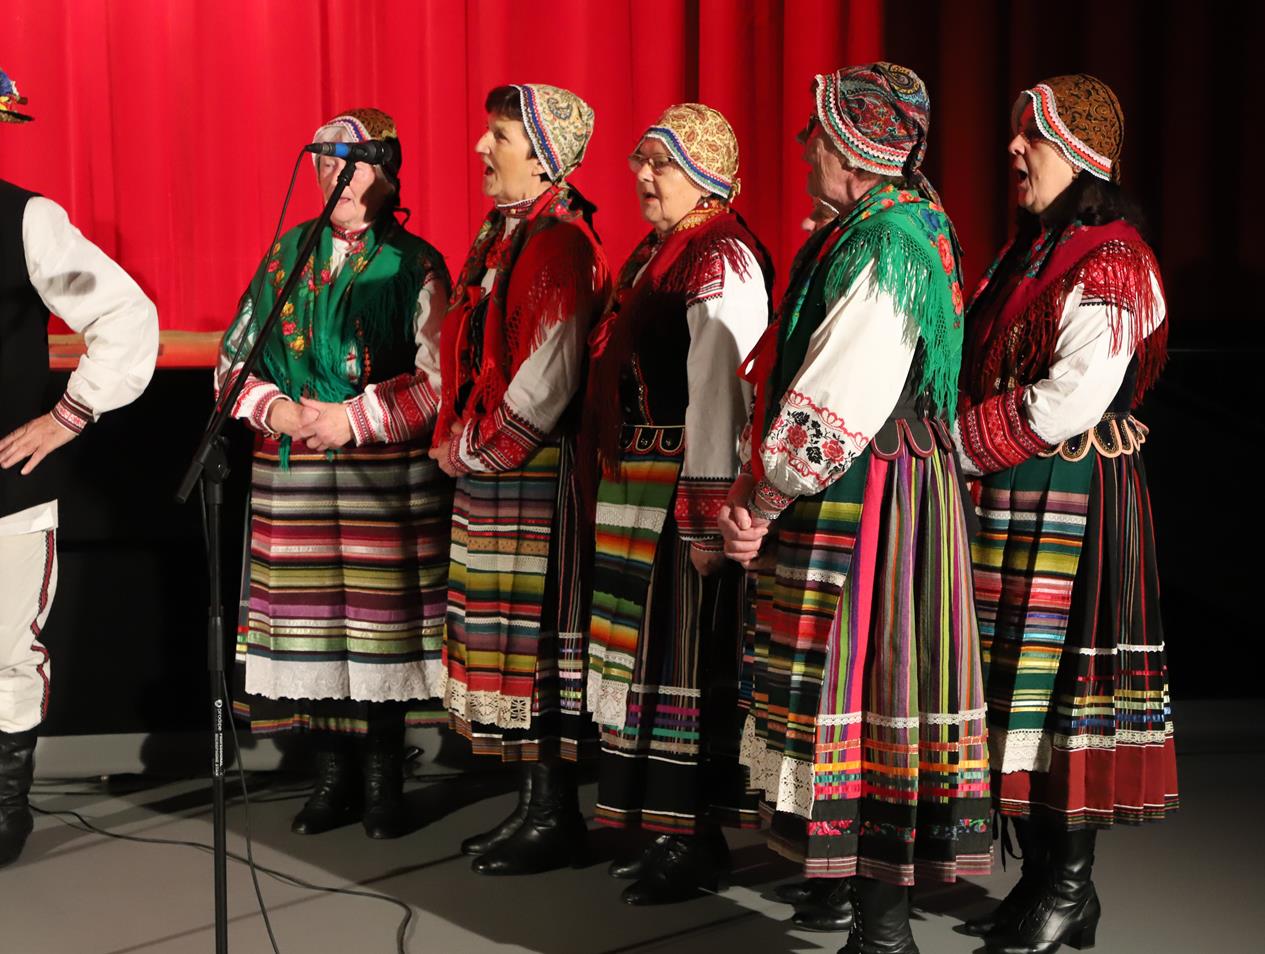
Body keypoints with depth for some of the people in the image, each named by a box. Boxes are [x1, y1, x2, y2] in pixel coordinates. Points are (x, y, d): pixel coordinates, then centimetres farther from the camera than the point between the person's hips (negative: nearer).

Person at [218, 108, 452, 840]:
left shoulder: (415, 267, 0)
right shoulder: (285, 258, 11)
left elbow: (440, 378, -7)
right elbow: (234, 360, 13)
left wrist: (353, 419, -14)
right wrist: (275, 409, -6)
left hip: (387, 478, -3)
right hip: (293, 477, 3)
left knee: (380, 618, -1)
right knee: (312, 617, 5)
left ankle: (383, 780, 12)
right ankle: (335, 776, 18)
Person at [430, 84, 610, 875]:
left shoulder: (560, 244, -16)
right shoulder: (502, 233, 14)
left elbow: (547, 380, -21)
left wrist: (473, 449, -12)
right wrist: (456, 439, 10)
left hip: (538, 474, -10)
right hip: (489, 468, 10)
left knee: (537, 637, -3)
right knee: (506, 634, 14)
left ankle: (555, 817, 8)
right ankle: (536, 805, 24)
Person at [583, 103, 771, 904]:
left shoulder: (721, 260, -13)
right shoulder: (653, 255, 16)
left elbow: (717, 393, -20)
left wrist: (705, 513, -24)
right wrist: (614, 483, 16)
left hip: (686, 487, -9)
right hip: (635, 486, 10)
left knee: (688, 653, -3)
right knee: (651, 652, 13)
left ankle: (702, 843, 7)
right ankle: (666, 829, 24)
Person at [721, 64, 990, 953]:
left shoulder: (886, 249, -17)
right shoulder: (864, 231, 14)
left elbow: (838, 411, -21)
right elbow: (797, 372, 16)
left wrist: (761, 501, -10)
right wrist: (760, 487, 8)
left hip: (868, 504, -10)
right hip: (847, 498, 10)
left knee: (859, 704, -3)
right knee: (864, 708, 13)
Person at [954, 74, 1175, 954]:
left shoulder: (1110, 264, -13)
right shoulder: (1031, 251, 17)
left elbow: (1067, 401, -21)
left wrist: (958, 442, -13)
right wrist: (958, 434, 3)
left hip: (1068, 506, -9)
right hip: (1012, 503, 9)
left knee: (1061, 686, -3)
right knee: (1017, 689, 12)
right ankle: (1044, 880, 23)